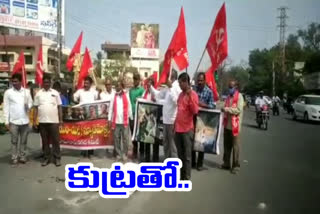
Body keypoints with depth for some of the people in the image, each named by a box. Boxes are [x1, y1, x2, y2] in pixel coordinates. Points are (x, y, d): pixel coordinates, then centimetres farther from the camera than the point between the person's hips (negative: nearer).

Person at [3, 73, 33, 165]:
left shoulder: (26, 91, 6)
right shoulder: (8, 92, 1)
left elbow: (31, 103, 10)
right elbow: (6, 107, 0)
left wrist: (28, 106, -14)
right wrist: (6, 121, -4)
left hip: (25, 120, 2)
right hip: (13, 121, -2)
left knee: (24, 141, 10)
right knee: (14, 141, 5)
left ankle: (23, 157, 20)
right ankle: (14, 158, 13)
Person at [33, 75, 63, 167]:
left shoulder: (55, 93, 4)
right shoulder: (38, 93, 7)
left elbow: (59, 107, 4)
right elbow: (36, 108, 7)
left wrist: (61, 119, -1)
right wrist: (34, 120, 1)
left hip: (54, 121, -1)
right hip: (42, 121, 2)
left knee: (55, 140, 2)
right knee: (45, 141, 9)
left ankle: (57, 158, 10)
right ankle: (46, 158, 19)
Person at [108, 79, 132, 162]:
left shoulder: (126, 96, 6)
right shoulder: (113, 97, 7)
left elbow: (129, 108, 6)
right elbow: (111, 108, 6)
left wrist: (131, 118, 3)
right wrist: (109, 119, 0)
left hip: (125, 121, -1)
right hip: (116, 121, 1)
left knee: (125, 138, 2)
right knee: (116, 138, 5)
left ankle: (124, 154, 12)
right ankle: (118, 154, 15)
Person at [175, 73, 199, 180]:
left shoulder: (193, 94, -8)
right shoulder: (180, 94, 14)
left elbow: (195, 111, -20)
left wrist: (190, 96, -26)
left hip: (187, 129, -7)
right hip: (178, 129, 7)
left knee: (187, 156, 0)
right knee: (180, 155, 14)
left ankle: (187, 178, 9)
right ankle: (181, 176, 26)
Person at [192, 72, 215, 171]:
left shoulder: (209, 92, -4)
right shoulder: (193, 89, 3)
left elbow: (212, 106, -8)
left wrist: (203, 105, -22)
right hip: (193, 118, 3)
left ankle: (199, 164, 19)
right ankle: (193, 162, 23)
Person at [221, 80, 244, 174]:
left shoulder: (239, 96, -6)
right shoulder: (228, 97, 16)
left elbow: (238, 110, -16)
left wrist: (227, 109, -20)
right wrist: (224, 110, 3)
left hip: (235, 126, -7)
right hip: (227, 125, 7)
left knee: (235, 146, 0)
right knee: (226, 145, 12)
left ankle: (236, 165, 9)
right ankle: (226, 163, 23)